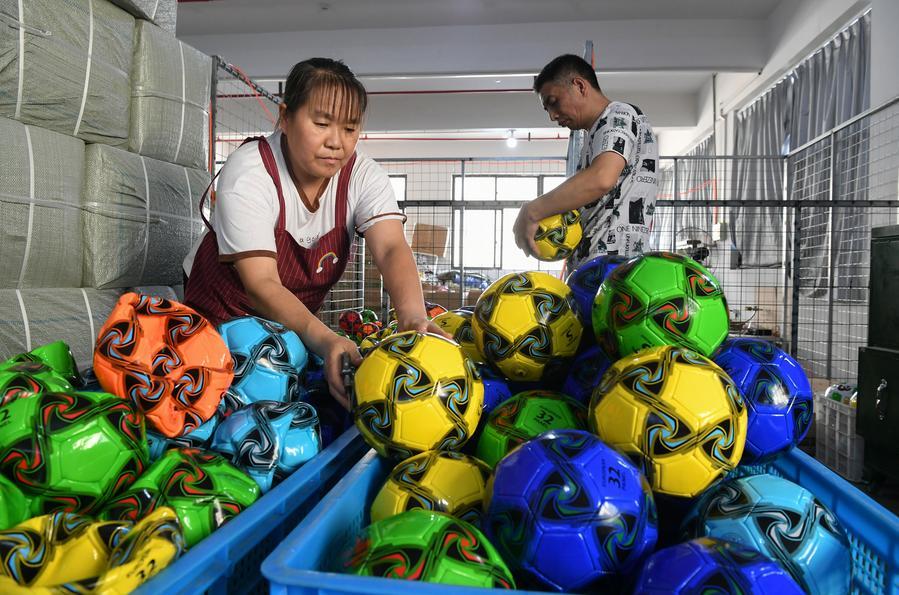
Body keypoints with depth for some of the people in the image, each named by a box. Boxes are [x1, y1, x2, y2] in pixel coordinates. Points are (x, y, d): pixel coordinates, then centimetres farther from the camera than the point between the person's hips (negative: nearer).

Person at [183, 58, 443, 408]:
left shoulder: (363, 176, -16)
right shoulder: (248, 174, -28)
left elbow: (391, 249, -32)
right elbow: (261, 285, -35)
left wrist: (413, 317, -53)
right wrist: (323, 339, -53)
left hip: (296, 317, 3)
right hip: (220, 311, -3)